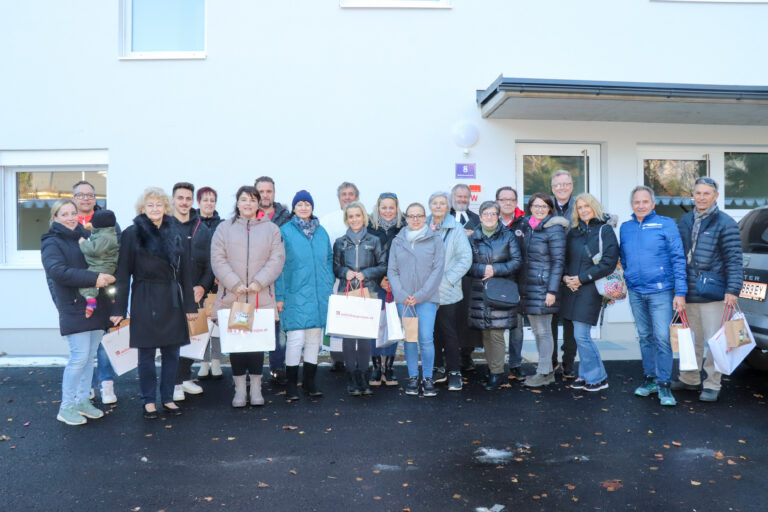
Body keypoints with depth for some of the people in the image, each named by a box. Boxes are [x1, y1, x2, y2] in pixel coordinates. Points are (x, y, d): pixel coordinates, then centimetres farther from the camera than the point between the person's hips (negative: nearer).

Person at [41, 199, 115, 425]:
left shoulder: (86, 236, 15)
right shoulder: (52, 243, -4)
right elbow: (57, 271, -20)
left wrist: (107, 276, -1)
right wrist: (94, 278, -26)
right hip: (74, 308, -6)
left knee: (90, 356, 11)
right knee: (79, 357, -7)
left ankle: (83, 400, 24)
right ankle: (66, 407, 8)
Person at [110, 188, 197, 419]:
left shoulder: (175, 233, 9)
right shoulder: (132, 233, -2)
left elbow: (184, 272, 9)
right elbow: (123, 274, -3)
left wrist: (190, 304, 6)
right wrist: (119, 308, -6)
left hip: (172, 300, 4)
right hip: (145, 301, -3)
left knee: (172, 352, 8)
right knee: (146, 353, 5)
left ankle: (168, 398, 22)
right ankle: (148, 400, 20)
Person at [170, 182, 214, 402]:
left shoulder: (202, 229, 11)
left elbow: (209, 262, 9)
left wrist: (203, 286, -4)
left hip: (195, 294, 4)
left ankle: (185, 377, 25)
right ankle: (174, 382, 12)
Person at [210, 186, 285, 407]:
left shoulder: (271, 229, 9)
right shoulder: (224, 228, 9)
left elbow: (276, 260, 1)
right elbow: (218, 260, 0)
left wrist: (258, 283, -11)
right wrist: (235, 284, -12)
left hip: (261, 298, 0)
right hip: (231, 297, 0)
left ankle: (256, 389, 16)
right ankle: (239, 390, 15)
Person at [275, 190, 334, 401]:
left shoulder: (321, 231, 12)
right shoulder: (285, 231, -1)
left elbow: (329, 260, 17)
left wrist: (329, 288, 10)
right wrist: (279, 295, -7)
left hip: (319, 294, 4)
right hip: (295, 294, -4)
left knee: (314, 338, 9)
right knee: (295, 339, -6)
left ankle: (309, 381, 21)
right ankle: (291, 384, 8)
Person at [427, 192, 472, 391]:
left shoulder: (456, 228, -3)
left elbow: (466, 258, -6)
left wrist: (447, 279, -12)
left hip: (448, 292, -3)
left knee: (450, 333, 2)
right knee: (432, 333, 10)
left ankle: (454, 372, 13)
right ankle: (438, 369, 25)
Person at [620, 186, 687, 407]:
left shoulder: (666, 224, -2)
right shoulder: (625, 228, 11)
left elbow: (678, 259, -5)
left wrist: (680, 292, -10)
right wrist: (629, 280, 11)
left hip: (661, 291, -4)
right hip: (635, 293, 4)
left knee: (662, 337, -6)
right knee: (645, 337, 12)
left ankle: (664, 384, 3)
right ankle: (650, 378, 22)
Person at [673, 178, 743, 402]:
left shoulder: (725, 223, -5)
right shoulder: (685, 222, 11)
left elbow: (734, 259, -9)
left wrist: (733, 290, -17)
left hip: (713, 294, -5)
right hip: (688, 294, 5)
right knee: (691, 340, 16)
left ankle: (712, 385, 13)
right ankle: (689, 379, 29)